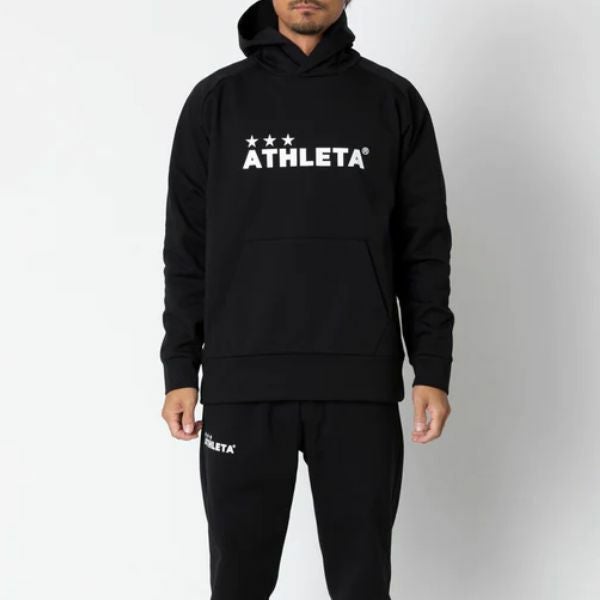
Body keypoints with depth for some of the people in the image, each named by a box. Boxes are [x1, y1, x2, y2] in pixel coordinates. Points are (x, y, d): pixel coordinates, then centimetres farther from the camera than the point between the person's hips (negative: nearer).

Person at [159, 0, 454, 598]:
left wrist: (432, 370, 0)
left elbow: (423, 247, 6)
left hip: (361, 388, 0)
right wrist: (180, 371, 2)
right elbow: (187, 248, 7)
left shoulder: (394, 101, 7)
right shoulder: (216, 100, 7)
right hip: (242, 388, 0)